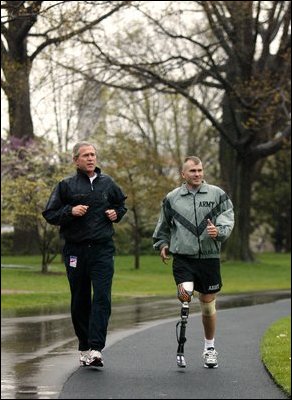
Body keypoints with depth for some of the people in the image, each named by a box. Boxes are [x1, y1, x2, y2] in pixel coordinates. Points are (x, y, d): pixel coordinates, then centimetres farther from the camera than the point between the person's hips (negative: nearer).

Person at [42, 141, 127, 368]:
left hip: (103, 249, 0)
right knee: (80, 301, 6)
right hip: (76, 250, 0)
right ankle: (84, 348, 17)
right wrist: (70, 211, -12)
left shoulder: (107, 183, 11)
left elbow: (122, 204, 27)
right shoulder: (66, 186, 4)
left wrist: (117, 213, 6)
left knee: (102, 298, -13)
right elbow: (49, 214, 4)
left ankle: (96, 349, -19)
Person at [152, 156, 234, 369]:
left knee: (208, 304, 8)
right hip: (182, 257, 0)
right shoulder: (172, 198, 9)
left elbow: (228, 219, -3)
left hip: (209, 257, 0)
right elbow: (164, 226, 23)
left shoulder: (217, 195, 5)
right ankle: (182, 339, -6)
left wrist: (218, 231, -22)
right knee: (185, 293, -24)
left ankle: (210, 348, 26)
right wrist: (162, 244, 14)